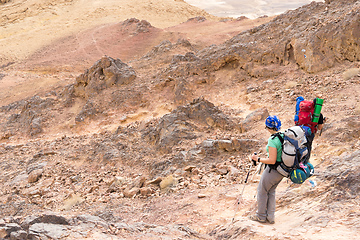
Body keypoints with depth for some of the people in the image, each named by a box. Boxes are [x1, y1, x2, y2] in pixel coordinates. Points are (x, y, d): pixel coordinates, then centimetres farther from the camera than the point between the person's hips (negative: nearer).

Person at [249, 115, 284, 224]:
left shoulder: (273, 141, -25)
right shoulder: (283, 136, 1)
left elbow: (272, 161, -26)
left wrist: (258, 159, -16)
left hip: (273, 170, -8)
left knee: (262, 191, 11)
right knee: (271, 191, 22)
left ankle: (261, 216, 23)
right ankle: (270, 217, 24)